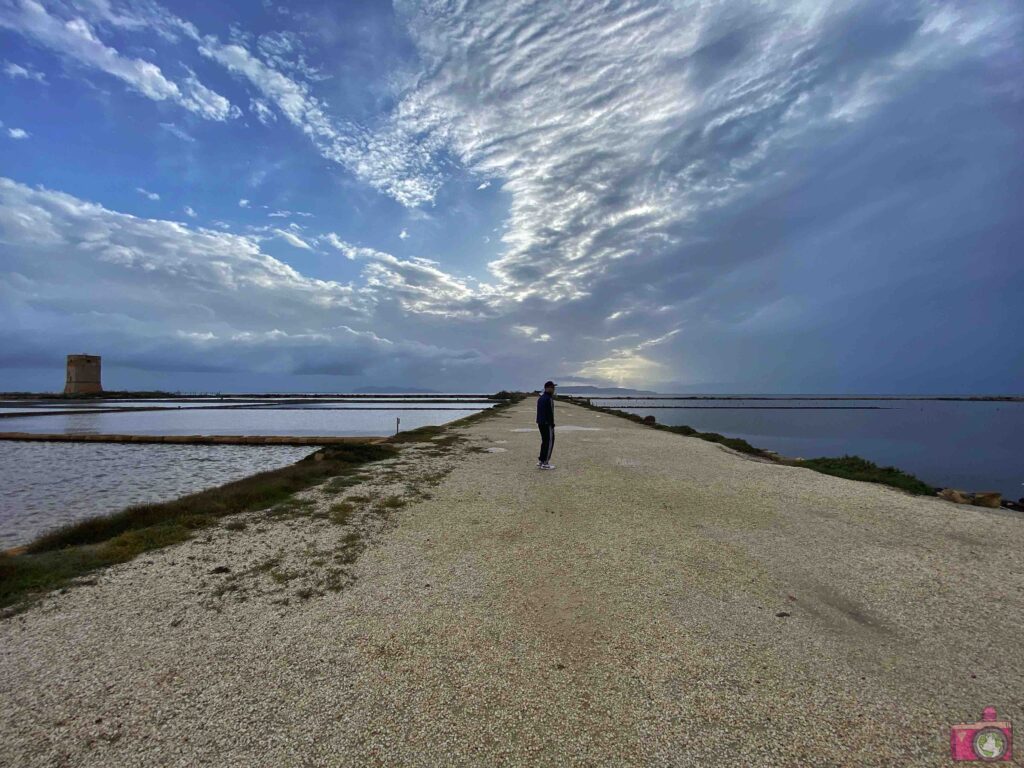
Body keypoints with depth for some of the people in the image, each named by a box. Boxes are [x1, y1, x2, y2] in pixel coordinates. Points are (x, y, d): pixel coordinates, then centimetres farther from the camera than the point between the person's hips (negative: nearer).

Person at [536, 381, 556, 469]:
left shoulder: (540, 398, 13)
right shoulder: (549, 399, -16)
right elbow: (550, 413, -19)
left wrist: (540, 422, 20)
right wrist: (552, 424, -16)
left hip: (540, 423, 9)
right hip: (547, 424, -9)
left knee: (544, 442, 16)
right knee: (549, 443, -2)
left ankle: (540, 461, 17)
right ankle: (545, 463, -1)